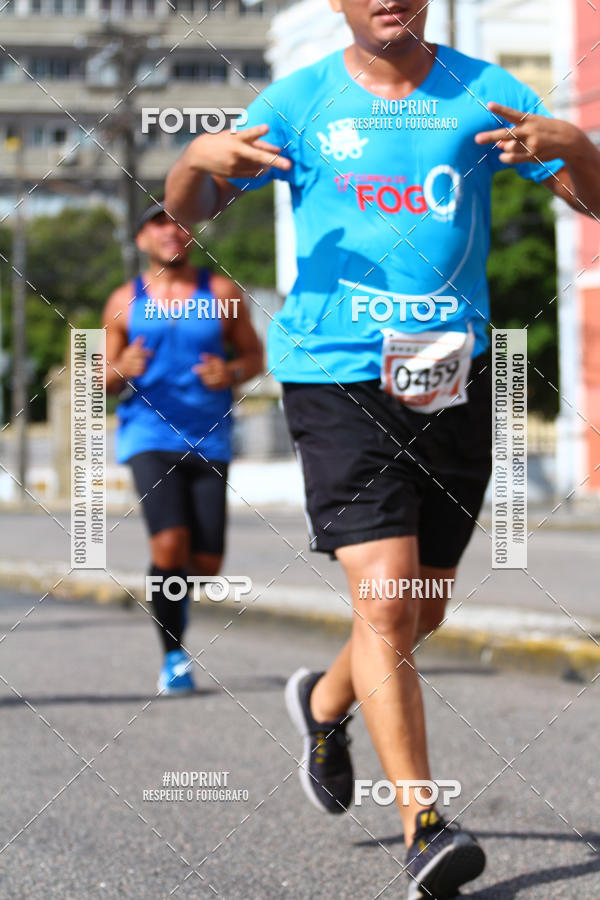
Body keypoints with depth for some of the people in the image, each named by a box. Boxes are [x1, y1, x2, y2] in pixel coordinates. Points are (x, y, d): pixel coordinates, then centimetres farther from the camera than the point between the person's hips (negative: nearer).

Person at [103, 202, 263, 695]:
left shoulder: (221, 293, 6)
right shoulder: (125, 302, 6)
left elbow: (254, 354, 11)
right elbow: (105, 382, 11)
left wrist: (232, 374, -11)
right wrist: (123, 372, -13)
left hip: (209, 438, 1)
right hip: (149, 436, -1)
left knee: (207, 562, -1)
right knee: (170, 544, -21)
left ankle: (177, 591, 37)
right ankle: (174, 656, -6)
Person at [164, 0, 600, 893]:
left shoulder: (483, 94, 5)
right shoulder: (300, 101, 3)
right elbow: (187, 211, 7)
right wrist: (199, 158, -16)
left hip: (453, 377, 3)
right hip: (334, 375, -3)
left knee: (425, 607, 13)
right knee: (384, 596, -15)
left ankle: (325, 701, 45)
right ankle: (423, 828, -10)